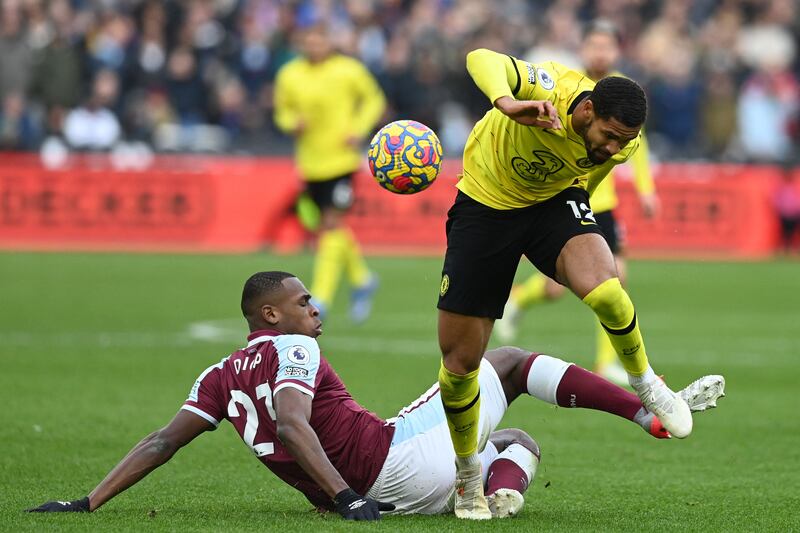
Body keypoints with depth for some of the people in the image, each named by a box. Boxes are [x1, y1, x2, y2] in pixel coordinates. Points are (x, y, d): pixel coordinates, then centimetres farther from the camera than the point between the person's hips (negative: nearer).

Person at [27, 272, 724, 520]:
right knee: (508, 361, 12)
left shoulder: (221, 378, 18)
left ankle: (499, 477, 1)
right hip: (399, 458, -7)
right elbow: (291, 427, -21)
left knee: (519, 442, 33)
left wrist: (87, 504, 13)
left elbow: (160, 442, 12)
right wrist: (347, 498, -30)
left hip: (391, 496, 7)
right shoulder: (291, 350, -4)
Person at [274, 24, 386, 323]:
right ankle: (362, 280, 34)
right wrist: (293, 124, -9)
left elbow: (374, 100, 8)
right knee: (326, 227, 11)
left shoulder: (348, 70, -4)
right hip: (310, 163, 4)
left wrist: (359, 130, -6)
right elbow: (283, 111, 14)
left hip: (342, 160, -4)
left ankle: (321, 298, -12)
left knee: (333, 224, -12)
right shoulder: (289, 75, 2)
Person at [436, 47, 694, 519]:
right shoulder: (549, 90, -32)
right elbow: (482, 59, -48)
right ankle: (469, 480, 24)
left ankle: (644, 382, -3)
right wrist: (508, 104, -67)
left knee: (603, 290, -33)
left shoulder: (622, 144, -17)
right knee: (459, 360, 0)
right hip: (484, 208, -2)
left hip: (554, 202, 2)